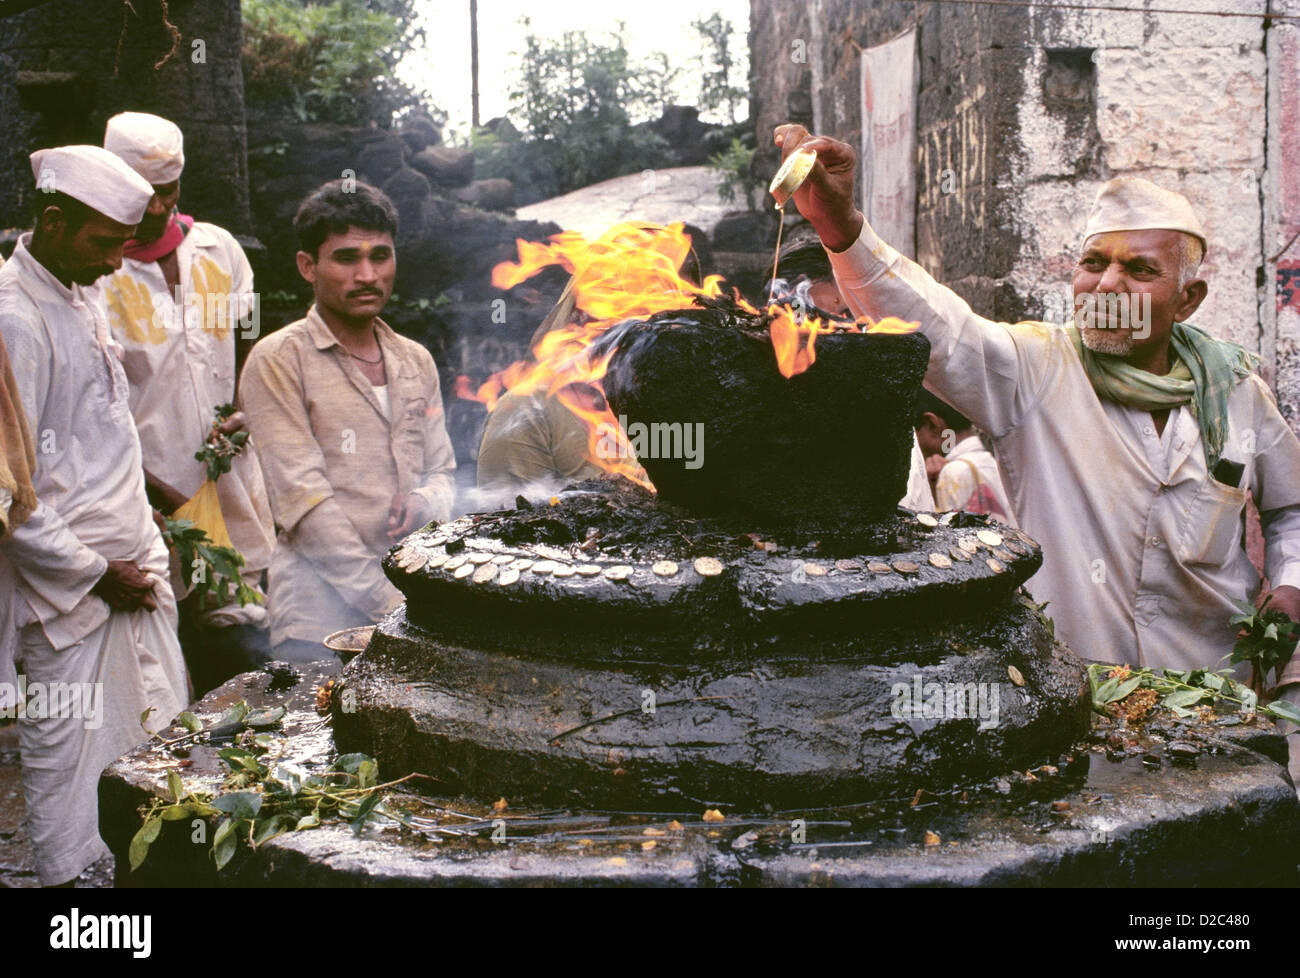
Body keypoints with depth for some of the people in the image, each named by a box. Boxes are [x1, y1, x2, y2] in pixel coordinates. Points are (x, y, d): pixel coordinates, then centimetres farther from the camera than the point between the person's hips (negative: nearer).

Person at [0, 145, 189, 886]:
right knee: (74, 755, 1)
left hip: (132, 568, 8)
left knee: (164, 740, 12)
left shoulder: (85, 300, 13)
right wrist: (96, 572, -14)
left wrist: (146, 549, 17)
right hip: (69, 588, -8)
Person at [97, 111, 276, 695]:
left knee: (250, 662, 7)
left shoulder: (219, 249, 10)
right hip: (151, 509, -4)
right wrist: (165, 498, -16)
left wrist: (245, 415, -3)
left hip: (233, 492, 4)